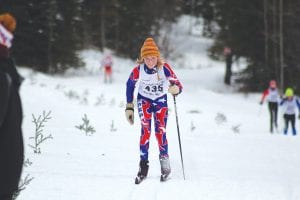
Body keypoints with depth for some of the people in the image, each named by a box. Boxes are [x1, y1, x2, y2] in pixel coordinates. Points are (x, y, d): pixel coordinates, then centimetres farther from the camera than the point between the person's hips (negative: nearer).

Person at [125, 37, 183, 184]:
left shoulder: (164, 68, -25)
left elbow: (178, 86, -22)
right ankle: (143, 164, -12)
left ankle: (164, 161, 3)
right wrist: (129, 107, -2)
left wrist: (175, 89, -47)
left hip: (160, 100, 0)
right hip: (144, 100, 0)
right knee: (146, 130, -16)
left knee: (160, 131, -12)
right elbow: (130, 85, -4)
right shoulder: (138, 70, -23)